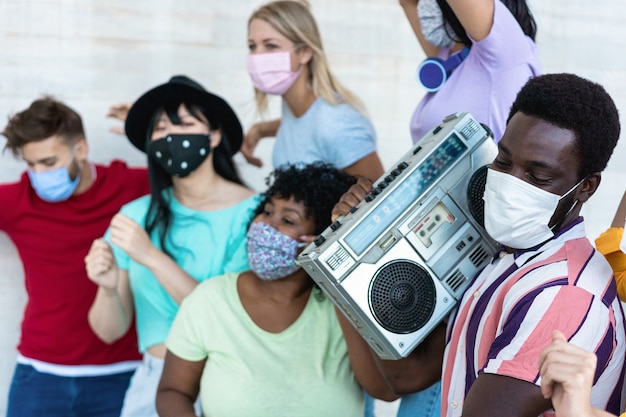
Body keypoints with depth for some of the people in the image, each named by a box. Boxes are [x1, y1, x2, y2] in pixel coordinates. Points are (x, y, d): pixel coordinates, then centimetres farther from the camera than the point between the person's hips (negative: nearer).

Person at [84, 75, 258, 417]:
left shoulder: (251, 212, -13)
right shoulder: (137, 216, -2)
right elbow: (110, 330, -1)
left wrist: (152, 257, -25)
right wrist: (109, 288, -21)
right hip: (153, 377, 3)